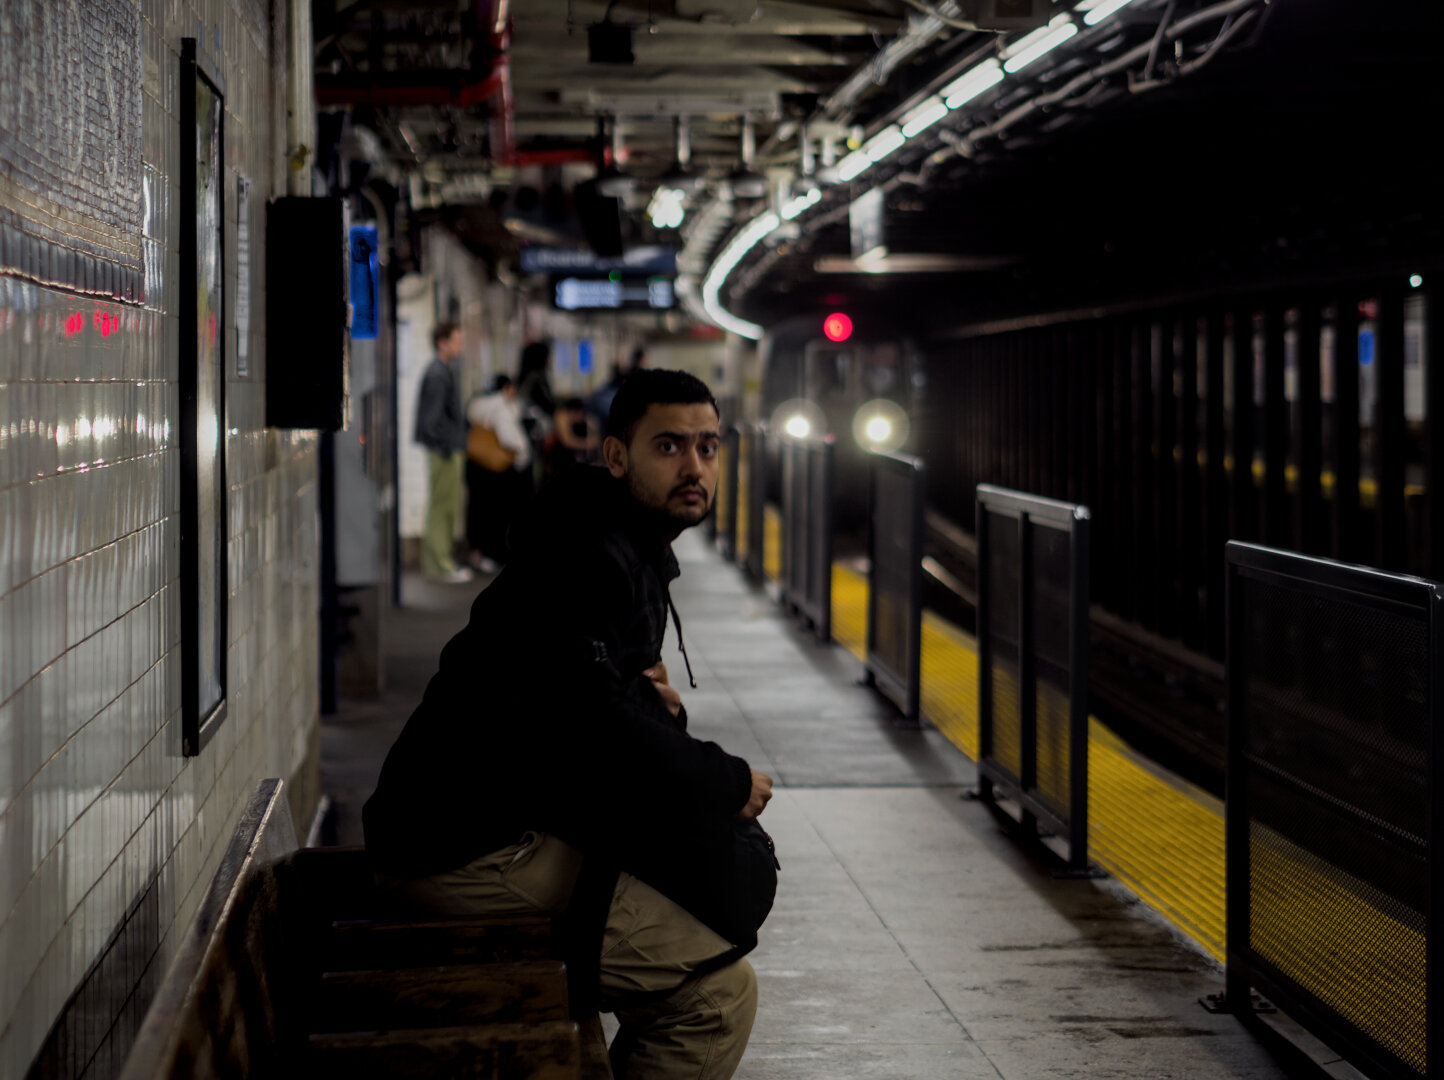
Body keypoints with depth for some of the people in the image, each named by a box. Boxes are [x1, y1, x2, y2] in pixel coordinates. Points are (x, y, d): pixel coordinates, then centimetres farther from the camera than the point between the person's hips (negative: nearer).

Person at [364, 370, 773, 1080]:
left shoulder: (639, 554, 18)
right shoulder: (586, 554, -16)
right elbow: (589, 721, -27)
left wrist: (658, 704, 1)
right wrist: (727, 783, -15)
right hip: (466, 853, -11)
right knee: (719, 990, -15)